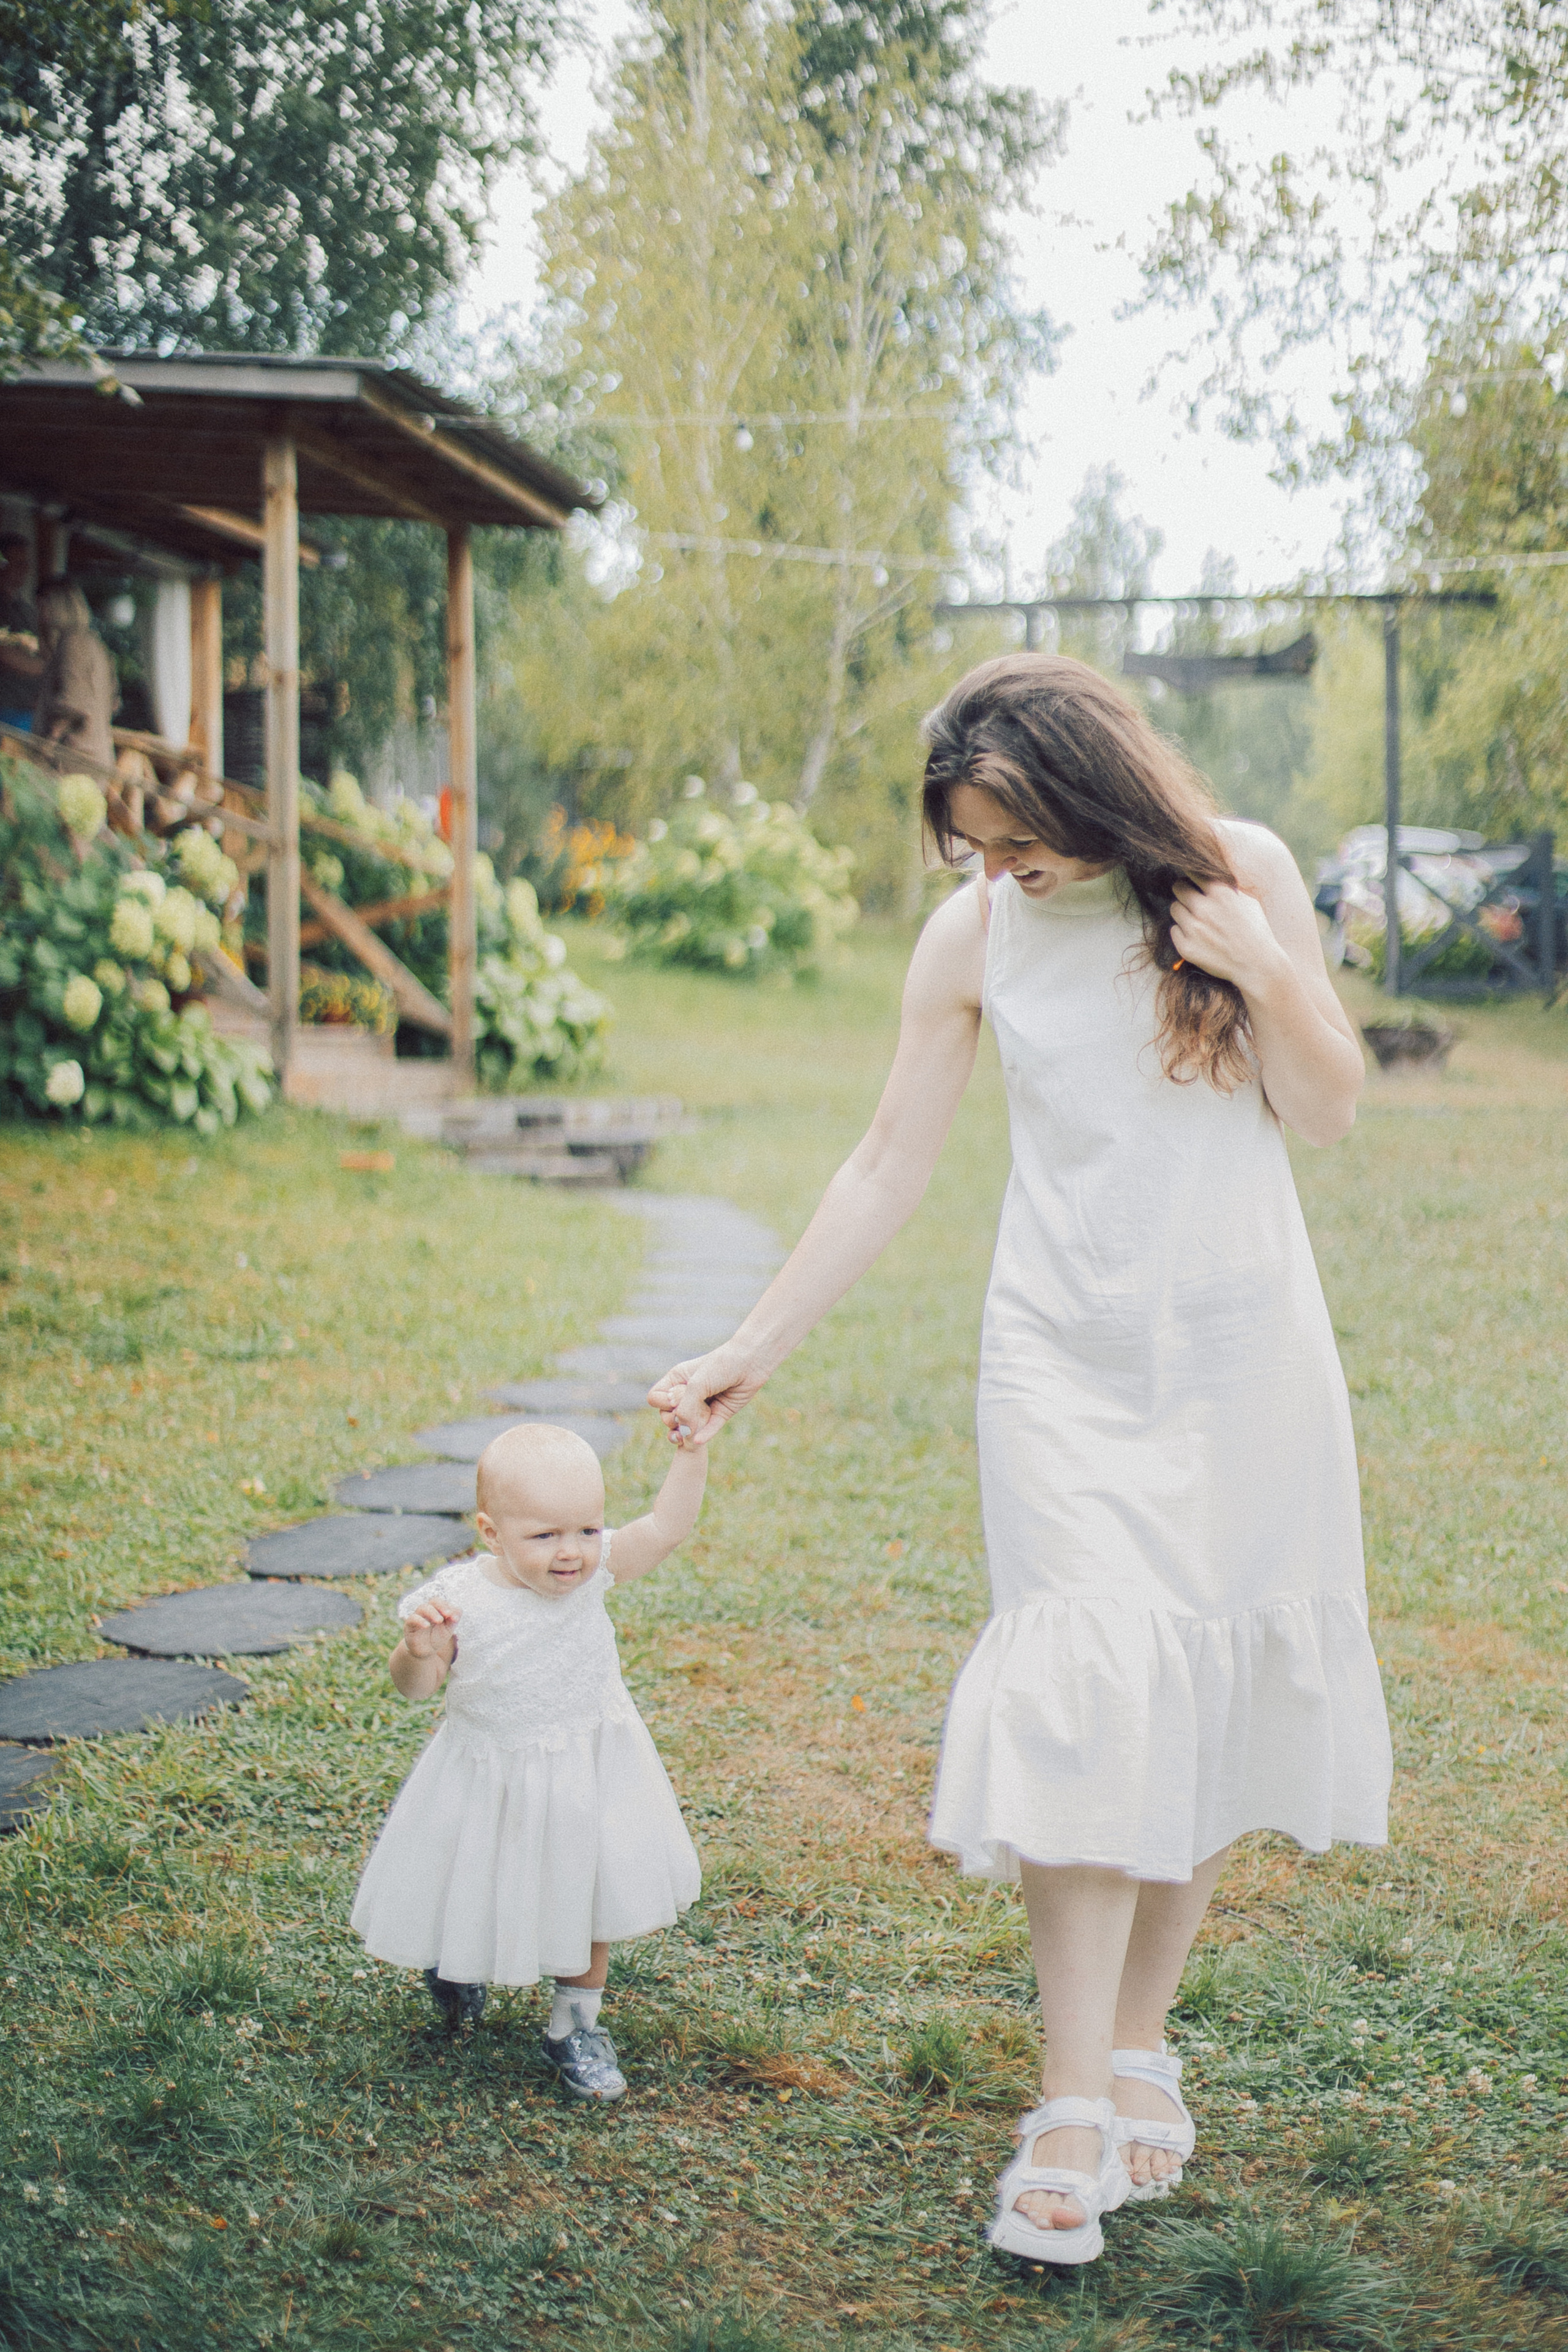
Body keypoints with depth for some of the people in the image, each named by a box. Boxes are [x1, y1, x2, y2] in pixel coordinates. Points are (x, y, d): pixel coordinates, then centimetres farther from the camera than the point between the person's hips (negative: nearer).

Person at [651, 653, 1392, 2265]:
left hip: (1243, 1348, 1)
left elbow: (1329, 1113, 2)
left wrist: (1270, 980, -17)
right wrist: (750, 1350, 1)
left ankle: (1143, 2045, 19)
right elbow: (887, 1171, 3)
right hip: (1071, 1359, 0)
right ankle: (1074, 2110, -7)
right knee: (1084, 1691, -11)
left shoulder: (1240, 873, -4)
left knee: (1208, 1692, 4)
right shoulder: (972, 937, -2)